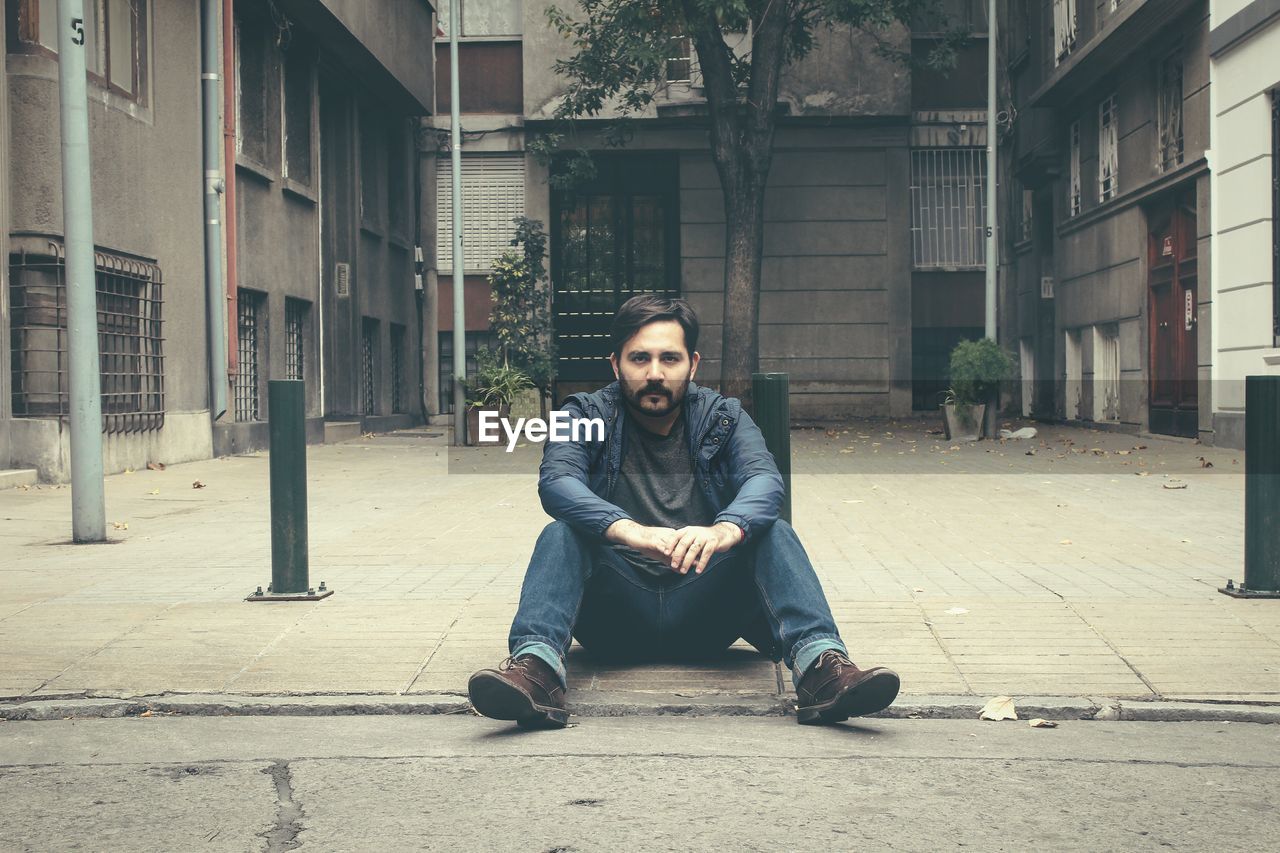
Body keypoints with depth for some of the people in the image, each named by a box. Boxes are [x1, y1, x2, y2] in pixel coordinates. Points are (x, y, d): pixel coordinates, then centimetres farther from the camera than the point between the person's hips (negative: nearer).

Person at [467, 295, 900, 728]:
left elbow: (764, 479, -12)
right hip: (616, 609, -1)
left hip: (702, 612, 1)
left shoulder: (723, 417, 9)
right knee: (560, 535, -25)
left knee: (773, 532, -22)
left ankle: (819, 662, -42)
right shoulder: (585, 416, 5)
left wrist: (725, 530, -38)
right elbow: (556, 481, -16)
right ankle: (537, 664, -49)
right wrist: (628, 531, -38)